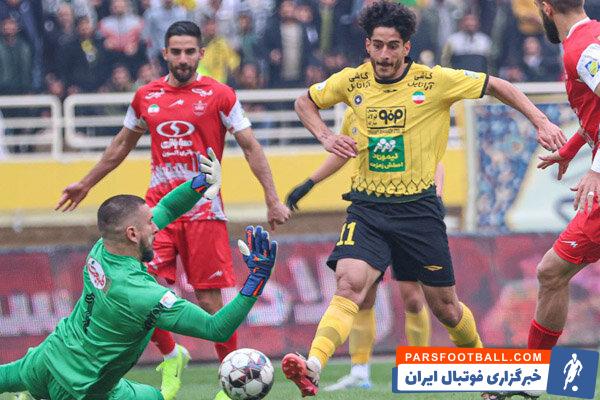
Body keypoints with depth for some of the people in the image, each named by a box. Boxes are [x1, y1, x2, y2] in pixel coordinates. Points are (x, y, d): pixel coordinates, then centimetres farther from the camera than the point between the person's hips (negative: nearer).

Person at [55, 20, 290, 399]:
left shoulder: (219, 95, -1)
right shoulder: (147, 97, 10)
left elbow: (252, 147, 1)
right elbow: (122, 144, 25)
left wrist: (273, 199, -5)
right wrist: (86, 184, 32)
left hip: (203, 209, -3)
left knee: (209, 300, -3)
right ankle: (171, 357, 17)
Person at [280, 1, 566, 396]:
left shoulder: (435, 81, -7)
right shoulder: (351, 82, -1)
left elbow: (497, 86, 3)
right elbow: (305, 101, 17)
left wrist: (541, 121, -6)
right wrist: (325, 136, -1)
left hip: (418, 208, -1)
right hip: (368, 207, 1)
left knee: (445, 307, 8)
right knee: (350, 283, -24)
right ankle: (312, 367, -40)